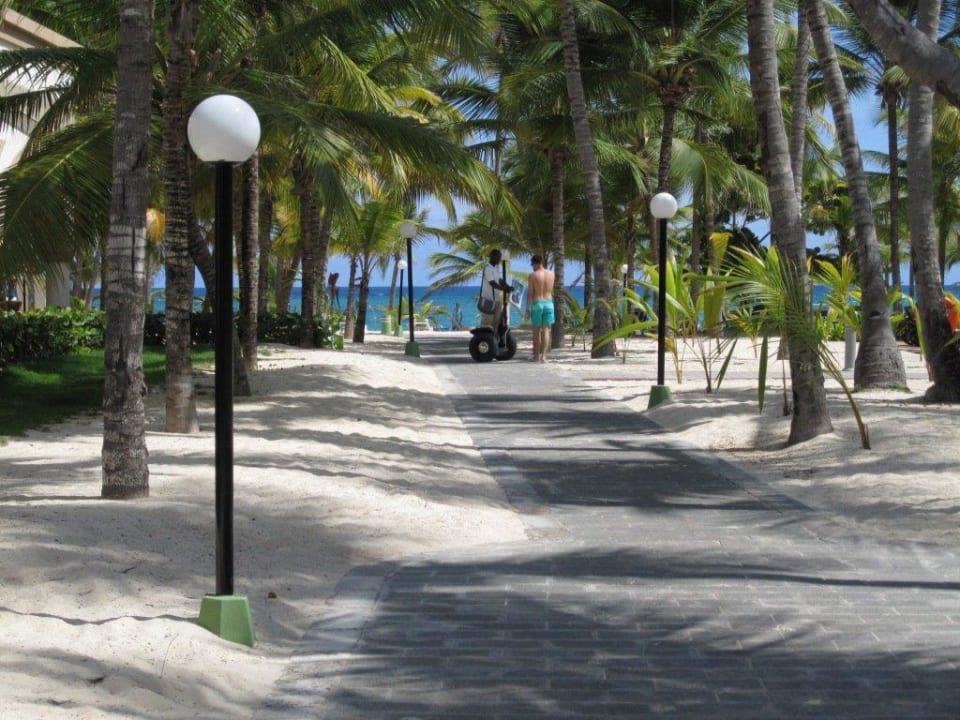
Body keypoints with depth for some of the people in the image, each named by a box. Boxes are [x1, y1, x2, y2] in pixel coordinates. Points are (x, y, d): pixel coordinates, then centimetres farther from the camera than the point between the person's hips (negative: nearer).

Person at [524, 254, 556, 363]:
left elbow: (530, 293, -9)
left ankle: (537, 356, 12)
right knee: (546, 330, 1)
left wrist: (527, 309, -4)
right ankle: (543, 356, -9)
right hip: (549, 303, 2)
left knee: (537, 331, 8)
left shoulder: (533, 275, -7)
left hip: (536, 304, -2)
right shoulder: (551, 274, 4)